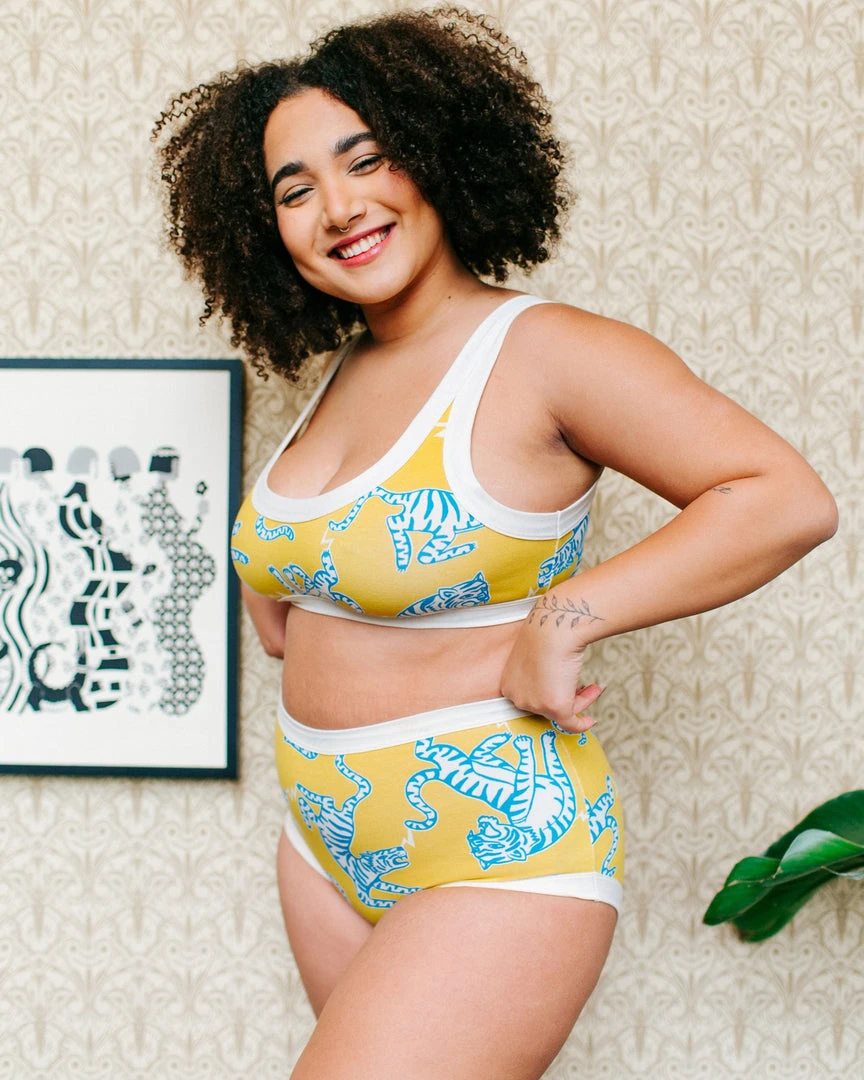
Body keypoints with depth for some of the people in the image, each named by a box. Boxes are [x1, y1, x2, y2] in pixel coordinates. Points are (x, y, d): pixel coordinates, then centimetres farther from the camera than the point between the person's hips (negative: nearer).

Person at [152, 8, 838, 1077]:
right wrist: (275, 598, 9)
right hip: (329, 843, 8)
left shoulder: (544, 350, -15)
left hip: (498, 857, -8)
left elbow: (789, 499, -21)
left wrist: (562, 618, -22)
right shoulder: (346, 371, 9)